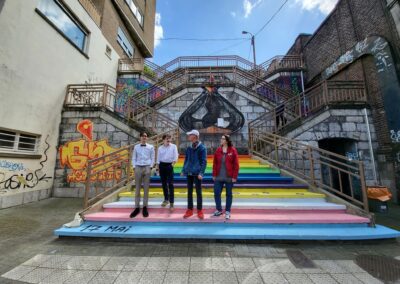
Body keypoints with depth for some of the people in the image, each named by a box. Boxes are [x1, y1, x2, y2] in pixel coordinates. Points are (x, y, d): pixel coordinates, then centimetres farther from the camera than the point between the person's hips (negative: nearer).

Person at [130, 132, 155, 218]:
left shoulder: (151, 147, 6)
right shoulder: (136, 147, 10)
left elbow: (153, 158, 4)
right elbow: (134, 158, 9)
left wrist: (150, 167, -5)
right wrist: (134, 167, -1)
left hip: (147, 168, -1)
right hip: (138, 168, 1)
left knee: (146, 188, 4)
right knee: (137, 188, 5)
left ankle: (145, 207, 14)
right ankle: (137, 207, 14)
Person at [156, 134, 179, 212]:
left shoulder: (173, 146, 0)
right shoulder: (160, 148, 8)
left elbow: (176, 156, -7)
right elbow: (158, 159, 11)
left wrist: (173, 163, -23)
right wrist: (157, 169, 9)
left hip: (169, 165, -3)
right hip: (162, 165, 4)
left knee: (170, 184, -6)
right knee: (164, 183, 13)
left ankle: (171, 203, -1)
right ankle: (166, 199, 31)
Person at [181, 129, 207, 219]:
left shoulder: (202, 148, -7)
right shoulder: (189, 148, 9)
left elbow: (204, 161, -10)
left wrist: (201, 172, -18)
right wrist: (183, 170, 10)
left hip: (197, 173, -5)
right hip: (189, 173, 5)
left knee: (198, 192, 6)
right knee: (189, 192, 13)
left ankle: (200, 210, 20)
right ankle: (190, 210, 26)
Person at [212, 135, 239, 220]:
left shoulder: (233, 150, -6)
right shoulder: (218, 150, 3)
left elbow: (236, 164, -7)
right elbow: (215, 163, 5)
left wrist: (234, 176, -10)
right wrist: (214, 175, 2)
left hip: (229, 177, -3)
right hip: (219, 177, 3)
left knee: (229, 194, 10)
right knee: (216, 193, 6)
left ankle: (227, 211, 27)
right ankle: (219, 210, 27)